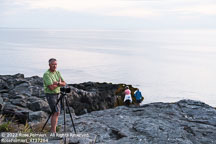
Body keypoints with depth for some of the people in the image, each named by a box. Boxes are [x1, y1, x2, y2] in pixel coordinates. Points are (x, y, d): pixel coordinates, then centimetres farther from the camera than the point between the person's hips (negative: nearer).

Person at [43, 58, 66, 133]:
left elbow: (64, 84, 2)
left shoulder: (57, 72, 7)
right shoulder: (46, 74, -18)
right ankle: (53, 131, -12)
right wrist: (59, 83, -10)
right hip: (50, 95, -8)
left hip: (57, 94, 8)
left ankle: (52, 130, 18)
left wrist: (57, 83, -18)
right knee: (56, 112, -15)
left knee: (55, 112, 10)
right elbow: (51, 87, -26)